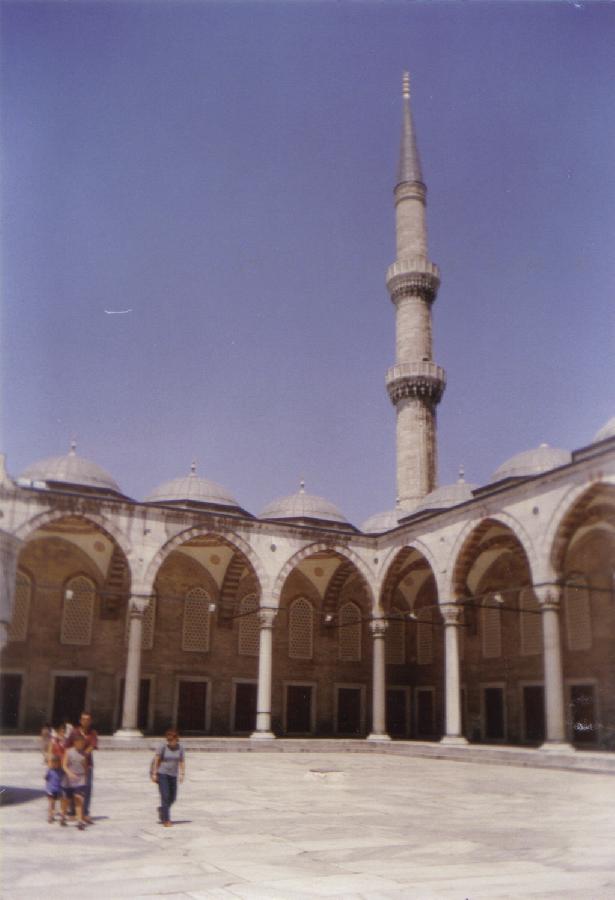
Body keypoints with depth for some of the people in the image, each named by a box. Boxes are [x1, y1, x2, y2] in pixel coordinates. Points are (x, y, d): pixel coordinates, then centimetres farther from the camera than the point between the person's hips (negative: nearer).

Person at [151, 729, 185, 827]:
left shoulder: (180, 748, -2)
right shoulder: (162, 747, -10)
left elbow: (182, 762, 3)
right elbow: (156, 760, -5)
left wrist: (182, 774, -7)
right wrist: (154, 774, -7)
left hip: (173, 775, 4)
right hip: (162, 774, -4)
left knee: (172, 798, 9)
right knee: (165, 796, -12)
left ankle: (161, 809, 37)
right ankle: (166, 820, -5)